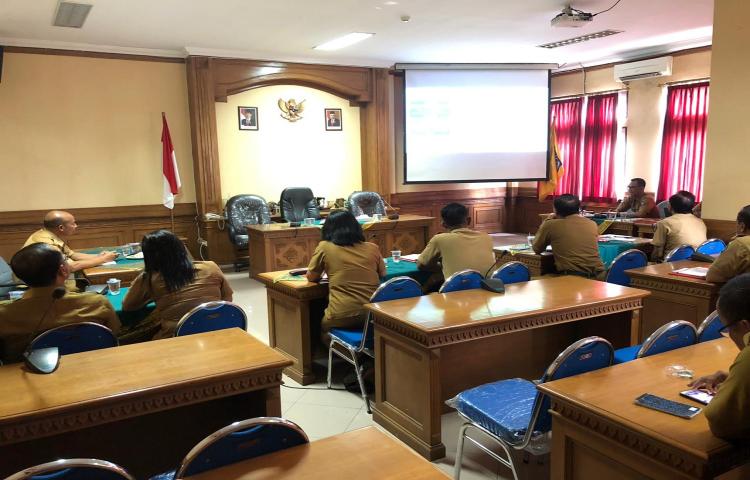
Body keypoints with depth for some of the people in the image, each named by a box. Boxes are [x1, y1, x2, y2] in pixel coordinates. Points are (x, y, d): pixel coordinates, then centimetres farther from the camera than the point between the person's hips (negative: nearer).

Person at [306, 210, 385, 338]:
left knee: (322, 327, 29)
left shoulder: (324, 247, 0)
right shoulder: (372, 248, 7)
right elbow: (382, 274, 23)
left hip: (342, 316, -3)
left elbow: (311, 277, 11)